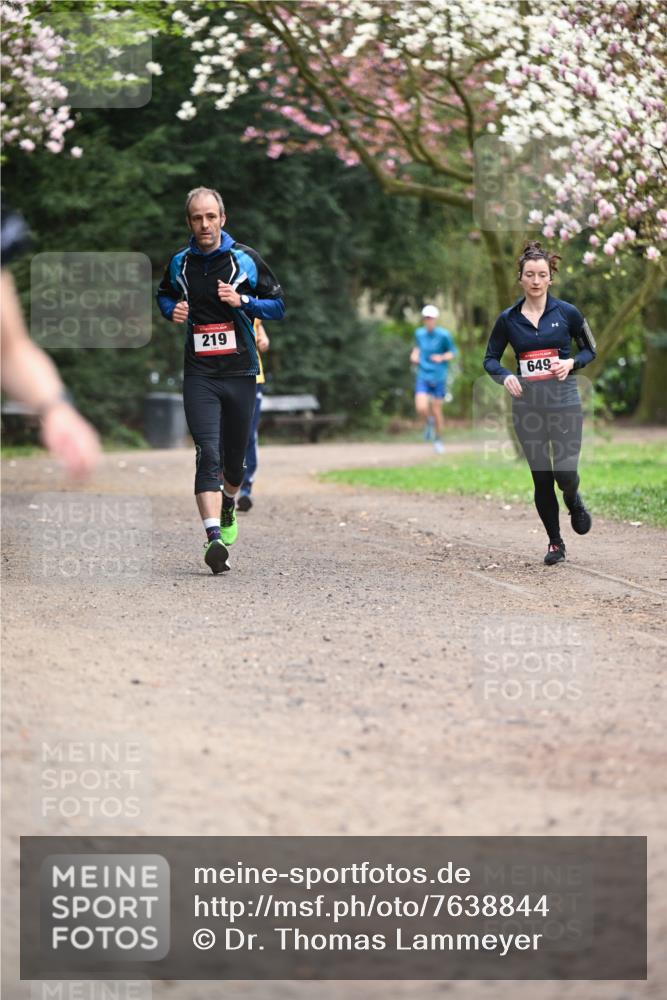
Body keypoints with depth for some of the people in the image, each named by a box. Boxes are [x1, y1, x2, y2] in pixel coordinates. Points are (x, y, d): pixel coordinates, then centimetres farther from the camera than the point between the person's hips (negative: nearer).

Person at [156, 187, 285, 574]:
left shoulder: (246, 259, 1)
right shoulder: (179, 264, 7)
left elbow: (279, 305, 5)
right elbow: (164, 295, 27)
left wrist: (241, 301, -12)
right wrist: (173, 310, 4)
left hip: (240, 371, 0)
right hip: (199, 375, 0)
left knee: (235, 455, 11)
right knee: (208, 454, -16)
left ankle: (229, 506, 44)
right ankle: (214, 538, -25)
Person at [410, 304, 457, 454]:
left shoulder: (443, 335, -9)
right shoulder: (419, 333, 2)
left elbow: (452, 352, 1)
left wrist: (442, 358, -17)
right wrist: (415, 355, 2)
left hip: (439, 378, -2)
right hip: (423, 376, 2)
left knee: (436, 411, 4)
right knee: (421, 409, -17)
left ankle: (438, 440, 27)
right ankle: (429, 422, 19)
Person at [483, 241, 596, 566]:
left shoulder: (567, 313, -1)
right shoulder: (508, 319, 2)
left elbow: (590, 350, 9)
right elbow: (490, 359, 9)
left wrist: (571, 362, -11)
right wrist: (505, 376, -11)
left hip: (564, 401, -1)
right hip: (527, 404, 1)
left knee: (565, 473, -10)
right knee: (541, 478, 3)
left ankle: (574, 503, 26)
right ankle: (555, 542, 19)